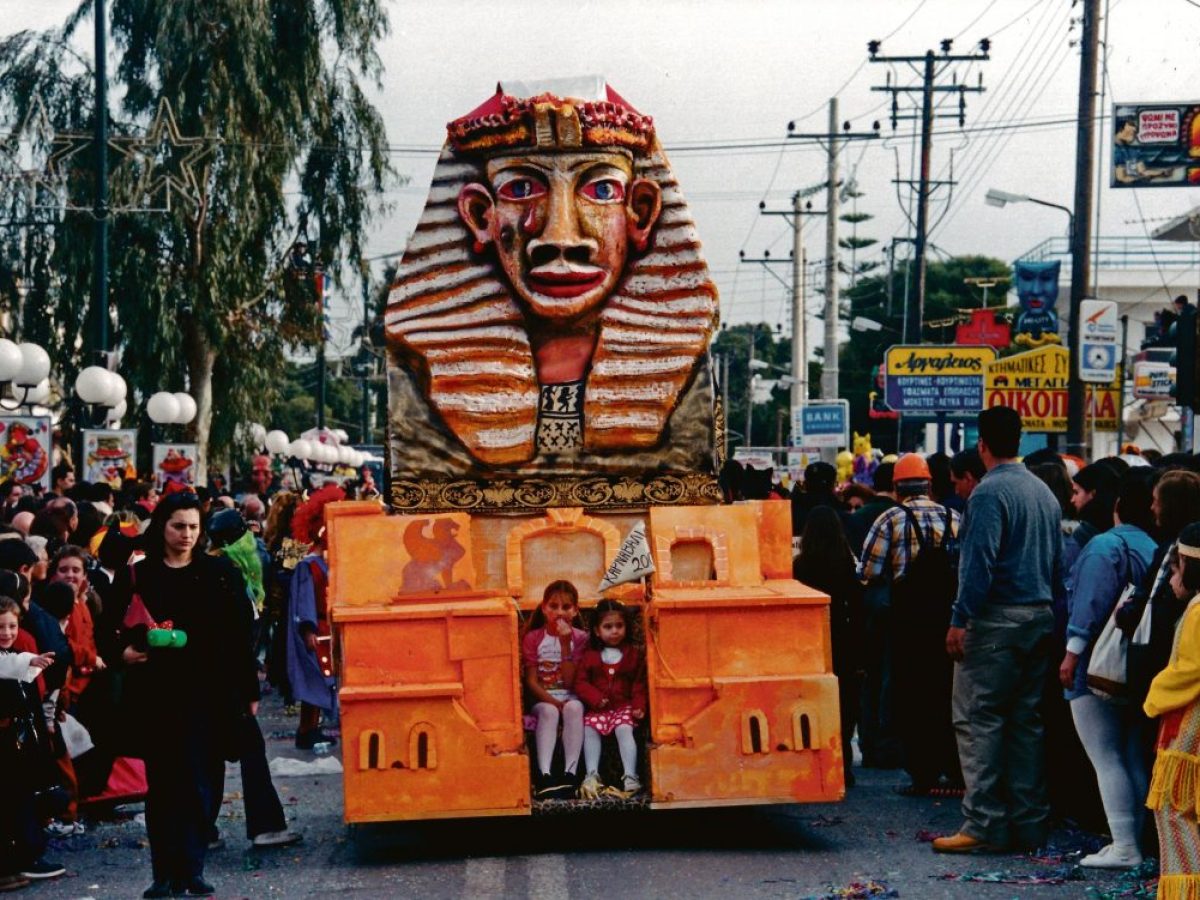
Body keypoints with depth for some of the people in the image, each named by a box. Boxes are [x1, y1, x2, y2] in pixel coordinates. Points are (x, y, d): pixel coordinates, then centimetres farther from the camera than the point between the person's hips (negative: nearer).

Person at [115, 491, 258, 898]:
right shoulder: (136, 576, 6)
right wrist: (125, 651, -13)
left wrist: (248, 691, 1)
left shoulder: (220, 573, 5)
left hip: (208, 695, -1)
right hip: (155, 694, 1)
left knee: (199, 784, -1)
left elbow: (240, 634, 4)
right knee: (161, 784, 4)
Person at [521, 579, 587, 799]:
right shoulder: (532, 638, 2)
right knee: (549, 711, -35)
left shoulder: (579, 637, 2)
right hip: (541, 699, 0)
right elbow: (531, 681, -4)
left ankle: (570, 773, -41)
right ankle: (543, 775, -46)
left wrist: (565, 644, -15)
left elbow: (570, 682, -7)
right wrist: (554, 702, -21)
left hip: (569, 697, 1)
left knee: (574, 707, -35)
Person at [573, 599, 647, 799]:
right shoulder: (589, 656, 7)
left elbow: (640, 684, 6)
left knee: (624, 729, -26)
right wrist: (595, 698, -15)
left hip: (624, 706, -1)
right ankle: (592, 775, -24)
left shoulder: (634, 654, 8)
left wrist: (639, 706, -9)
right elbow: (581, 682, 1)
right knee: (589, 730, -22)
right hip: (597, 708, 1)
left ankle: (630, 775, -31)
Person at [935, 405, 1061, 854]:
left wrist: (960, 619, -18)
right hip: (1041, 616, 8)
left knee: (978, 718, -5)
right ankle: (1028, 821, 14)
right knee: (1026, 720, 12)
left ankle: (984, 824, -8)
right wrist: (1046, 605, 17)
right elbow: (1056, 558, 15)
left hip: (997, 617, -8)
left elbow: (979, 562, -19)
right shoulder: (1044, 492, 14)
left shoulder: (989, 492, -12)